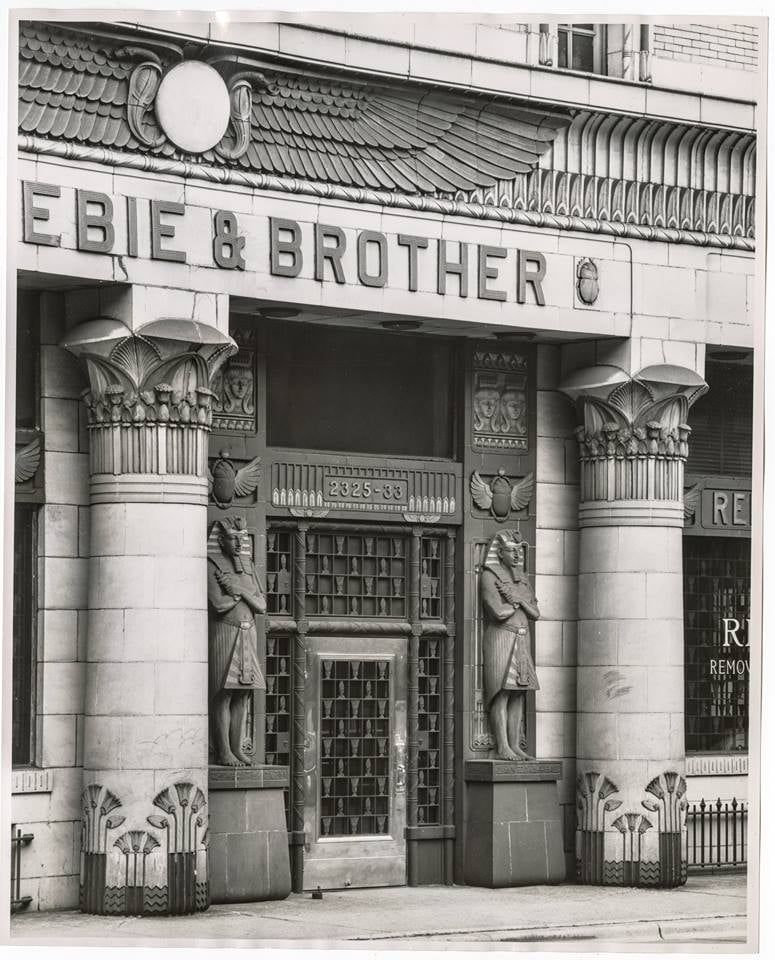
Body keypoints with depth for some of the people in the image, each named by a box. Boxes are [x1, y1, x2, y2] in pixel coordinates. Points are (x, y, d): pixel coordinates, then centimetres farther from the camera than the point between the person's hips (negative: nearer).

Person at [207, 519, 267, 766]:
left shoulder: (247, 565, 13)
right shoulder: (211, 565, -6)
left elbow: (261, 606, 7)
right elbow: (219, 604, -17)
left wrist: (240, 590, -8)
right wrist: (245, 594, -3)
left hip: (248, 635, 6)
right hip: (223, 633, -6)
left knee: (241, 695, 4)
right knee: (223, 694, -8)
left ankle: (236, 749, 7)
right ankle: (223, 752, -7)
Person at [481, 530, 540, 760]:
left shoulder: (522, 579, 16)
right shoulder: (490, 576, -7)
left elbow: (535, 613, 9)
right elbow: (499, 613, -18)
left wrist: (519, 599, -8)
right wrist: (517, 604, 0)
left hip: (522, 642, 7)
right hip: (499, 638, -7)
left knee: (518, 695, 4)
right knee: (501, 694, -10)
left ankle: (515, 745, 5)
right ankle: (502, 748, -12)